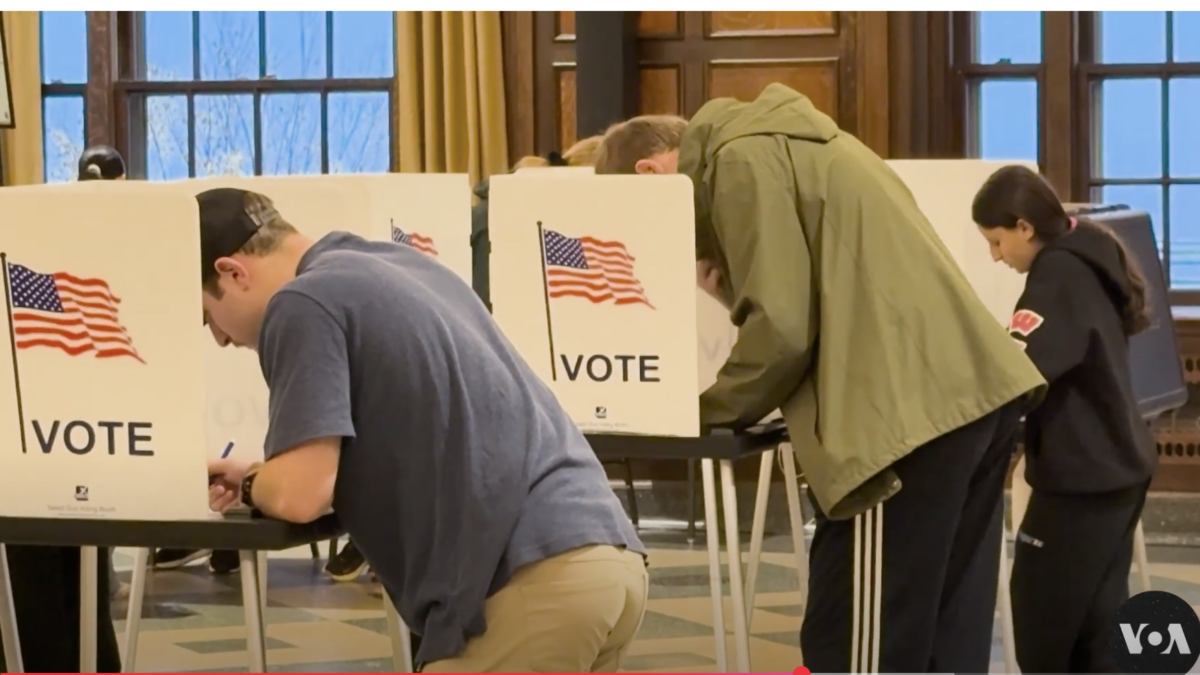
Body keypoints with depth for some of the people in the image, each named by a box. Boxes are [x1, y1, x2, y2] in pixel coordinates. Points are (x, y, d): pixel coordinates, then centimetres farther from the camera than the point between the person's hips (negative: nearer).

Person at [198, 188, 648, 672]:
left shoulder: (303, 304, -2)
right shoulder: (403, 266, 25)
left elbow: (300, 494, -9)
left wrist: (250, 488, 14)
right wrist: (264, 477, 29)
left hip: (533, 578, -9)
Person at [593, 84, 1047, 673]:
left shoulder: (743, 160, -4)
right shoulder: (785, 145, 26)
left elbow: (782, 326, -12)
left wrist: (710, 409, 4)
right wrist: (727, 284, 12)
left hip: (910, 411, -10)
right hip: (971, 392, 10)